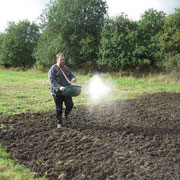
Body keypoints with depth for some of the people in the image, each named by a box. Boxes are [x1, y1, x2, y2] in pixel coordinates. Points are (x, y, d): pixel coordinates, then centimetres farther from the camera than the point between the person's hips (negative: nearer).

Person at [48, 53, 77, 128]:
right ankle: (59, 123, 23)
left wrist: (74, 79, -10)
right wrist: (59, 87, -28)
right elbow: (51, 80, -15)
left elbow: (72, 76, 17)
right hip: (57, 92, -4)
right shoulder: (53, 69, -6)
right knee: (59, 108, 5)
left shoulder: (66, 68, 14)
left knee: (70, 105, -10)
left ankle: (65, 116, 18)